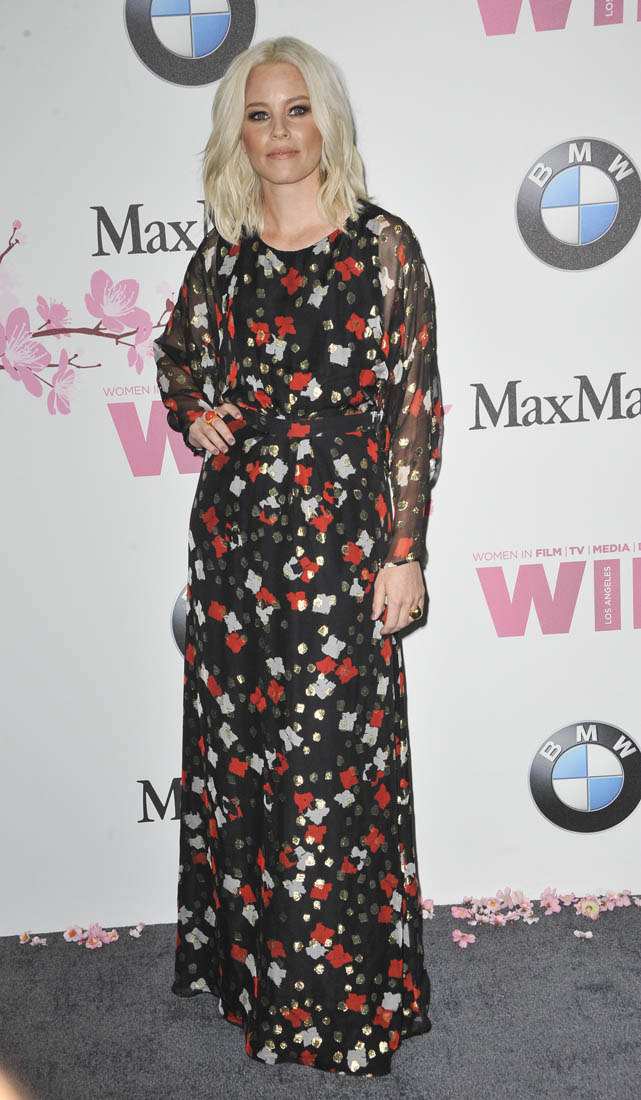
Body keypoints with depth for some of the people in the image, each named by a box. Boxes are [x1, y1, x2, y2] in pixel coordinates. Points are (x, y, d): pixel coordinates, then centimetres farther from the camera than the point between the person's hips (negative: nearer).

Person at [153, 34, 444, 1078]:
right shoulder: (223, 255, 8)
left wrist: (404, 550, -7)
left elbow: (415, 404, -4)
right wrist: (193, 412, 3)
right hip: (235, 532, 4)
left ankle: (350, 995, 20)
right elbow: (176, 349, 25)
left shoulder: (384, 247, -3)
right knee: (240, 748, 11)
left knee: (337, 758, 1)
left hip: (343, 535, -4)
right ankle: (255, 964, 31)